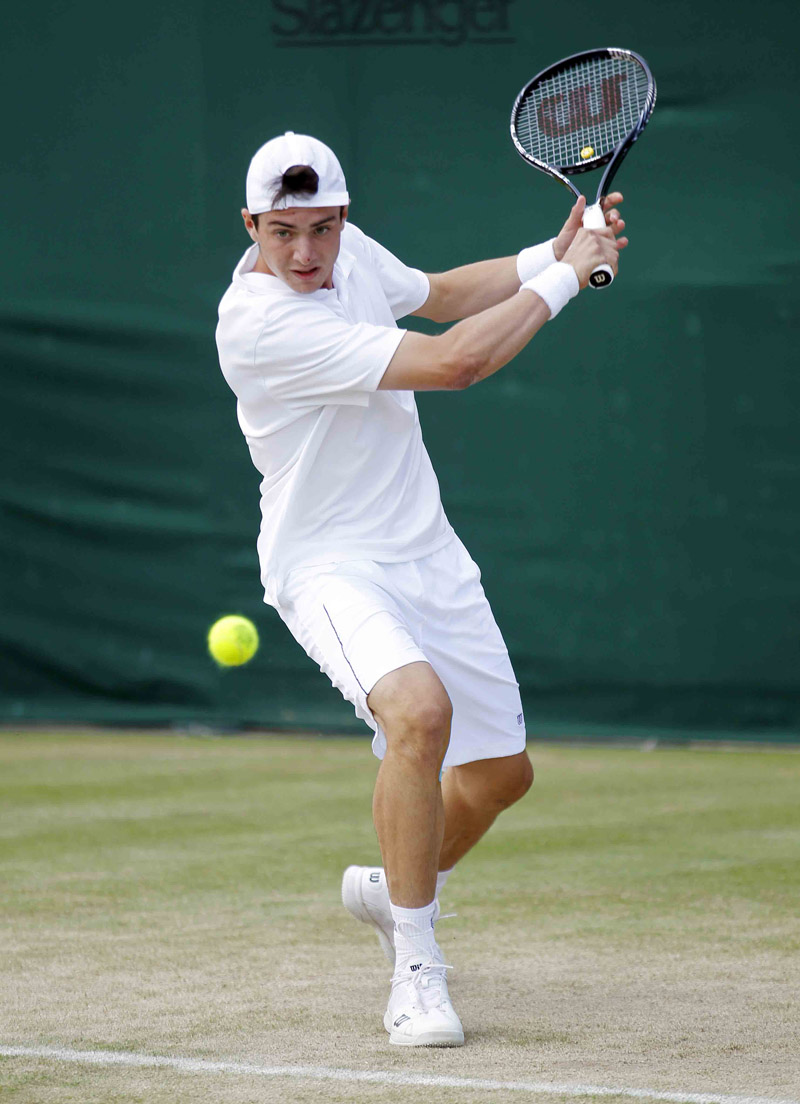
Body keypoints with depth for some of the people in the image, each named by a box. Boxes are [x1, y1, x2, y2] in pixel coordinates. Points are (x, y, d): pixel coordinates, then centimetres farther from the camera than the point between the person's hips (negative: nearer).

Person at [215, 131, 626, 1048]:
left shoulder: (350, 251, -2)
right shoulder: (260, 322, -27)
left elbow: (440, 295, 23)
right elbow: (452, 363, -29)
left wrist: (550, 254, 7)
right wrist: (563, 278, -18)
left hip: (423, 551, 8)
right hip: (328, 564, -8)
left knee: (502, 772, 12)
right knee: (420, 709, -34)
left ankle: (390, 887, 43)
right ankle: (415, 973, -21)